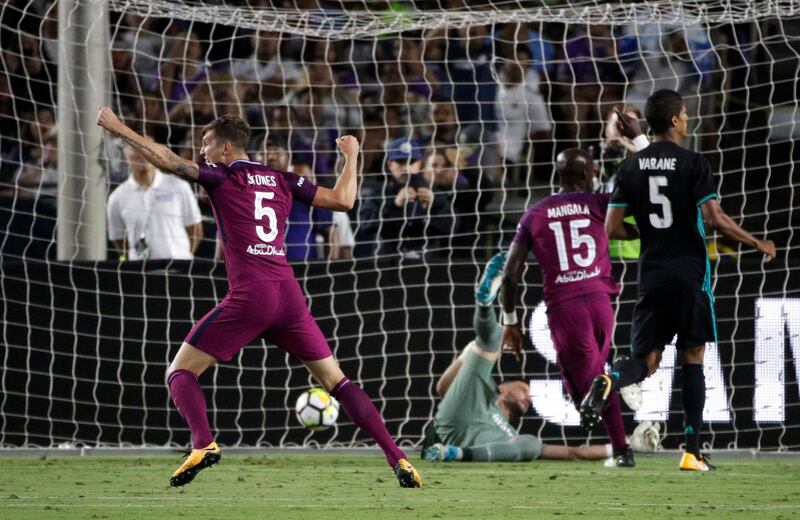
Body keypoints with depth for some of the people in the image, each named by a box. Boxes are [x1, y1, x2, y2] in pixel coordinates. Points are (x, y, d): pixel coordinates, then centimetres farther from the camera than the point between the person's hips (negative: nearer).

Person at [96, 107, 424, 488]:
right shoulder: (283, 180, 15)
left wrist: (119, 129, 1)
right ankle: (396, 458, 0)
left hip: (249, 296, -5)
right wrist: (351, 157, 33)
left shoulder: (222, 177, 3)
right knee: (336, 381, 12)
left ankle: (202, 443, -23)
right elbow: (342, 200, 16)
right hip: (289, 295, 5)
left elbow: (167, 161, -6)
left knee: (180, 372, 4)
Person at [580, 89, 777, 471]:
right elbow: (714, 218, -15)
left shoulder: (630, 168, 6)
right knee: (692, 360, 7)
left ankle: (608, 382, -30)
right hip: (690, 275, -3)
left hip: (651, 276, 3)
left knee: (647, 360, 6)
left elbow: (612, 229, 4)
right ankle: (692, 452, 5)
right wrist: (758, 244, -3)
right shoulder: (694, 164, -6)